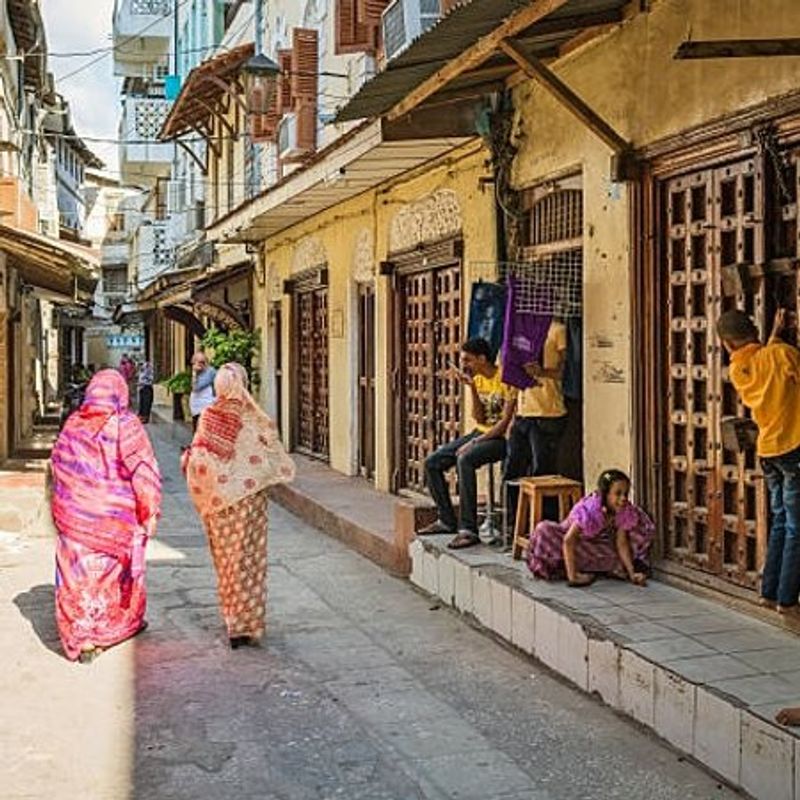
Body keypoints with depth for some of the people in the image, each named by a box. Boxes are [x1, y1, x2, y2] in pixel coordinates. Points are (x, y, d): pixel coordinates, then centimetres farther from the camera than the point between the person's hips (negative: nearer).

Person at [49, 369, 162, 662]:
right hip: (116, 515, -2)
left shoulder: (73, 425, 1)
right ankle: (127, 622, 32)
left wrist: (60, 506, 19)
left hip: (74, 515, 2)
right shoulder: (126, 424, -10)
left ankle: (80, 638, 5)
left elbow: (57, 466, 8)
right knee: (121, 569, 15)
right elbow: (143, 471, -12)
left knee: (79, 573, 5)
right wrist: (150, 513, -6)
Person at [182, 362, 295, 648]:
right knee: (249, 556, 6)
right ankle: (246, 623, 7)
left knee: (226, 556, 15)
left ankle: (232, 613, 26)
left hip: (218, 500, 2)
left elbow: (195, 463, -7)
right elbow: (275, 461, -9)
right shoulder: (255, 420, -13)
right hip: (249, 496, -2)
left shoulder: (208, 416, -8)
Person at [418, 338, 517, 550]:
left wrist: (473, 443, -20)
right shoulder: (478, 379, 9)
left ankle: (468, 530, -34)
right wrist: (472, 388, -8)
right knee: (432, 462, -3)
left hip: (502, 438, -8)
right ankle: (447, 520, 8)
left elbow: (505, 423, -19)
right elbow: (479, 418, 3)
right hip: (481, 432, 9)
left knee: (465, 460, -35)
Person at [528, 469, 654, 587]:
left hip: (604, 541, 4)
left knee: (643, 526, -11)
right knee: (544, 531, -36)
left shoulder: (626, 511, -22)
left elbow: (621, 543, -17)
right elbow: (568, 541, -38)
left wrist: (631, 573, -28)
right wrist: (572, 576, -43)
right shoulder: (589, 510, -36)